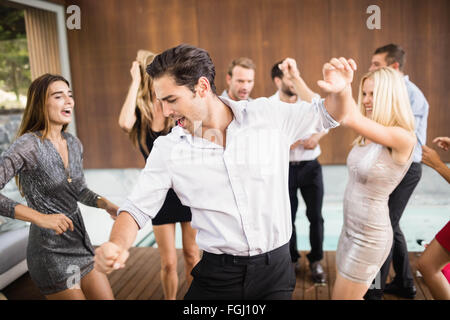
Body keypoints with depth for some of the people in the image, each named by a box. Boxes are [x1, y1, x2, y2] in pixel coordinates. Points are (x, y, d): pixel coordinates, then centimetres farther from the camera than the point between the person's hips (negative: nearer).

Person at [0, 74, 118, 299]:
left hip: (82, 244, 7)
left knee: (106, 296, 15)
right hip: (52, 254, -7)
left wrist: (105, 204, -3)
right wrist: (40, 218, -31)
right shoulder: (28, 145, -19)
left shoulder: (74, 144, 3)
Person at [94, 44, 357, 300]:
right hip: (217, 274, 1)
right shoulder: (168, 149, -6)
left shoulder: (268, 115, -7)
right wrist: (117, 245, -23)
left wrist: (338, 91, -16)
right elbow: (137, 208, -3)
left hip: (275, 268, 0)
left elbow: (327, 115, 7)